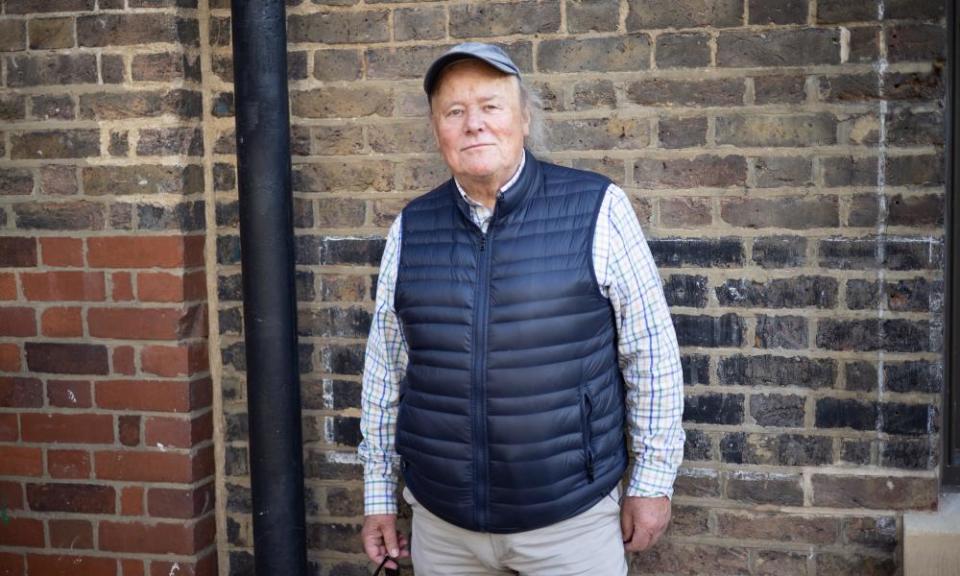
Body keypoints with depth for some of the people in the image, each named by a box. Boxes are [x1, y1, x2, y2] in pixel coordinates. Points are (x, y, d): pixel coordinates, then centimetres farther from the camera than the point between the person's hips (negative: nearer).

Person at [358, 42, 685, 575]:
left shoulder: (596, 209, -8)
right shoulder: (411, 229, 1)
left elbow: (650, 352, -4)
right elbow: (385, 367, 8)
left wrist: (652, 481, -2)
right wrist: (379, 495, 10)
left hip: (573, 518, -3)